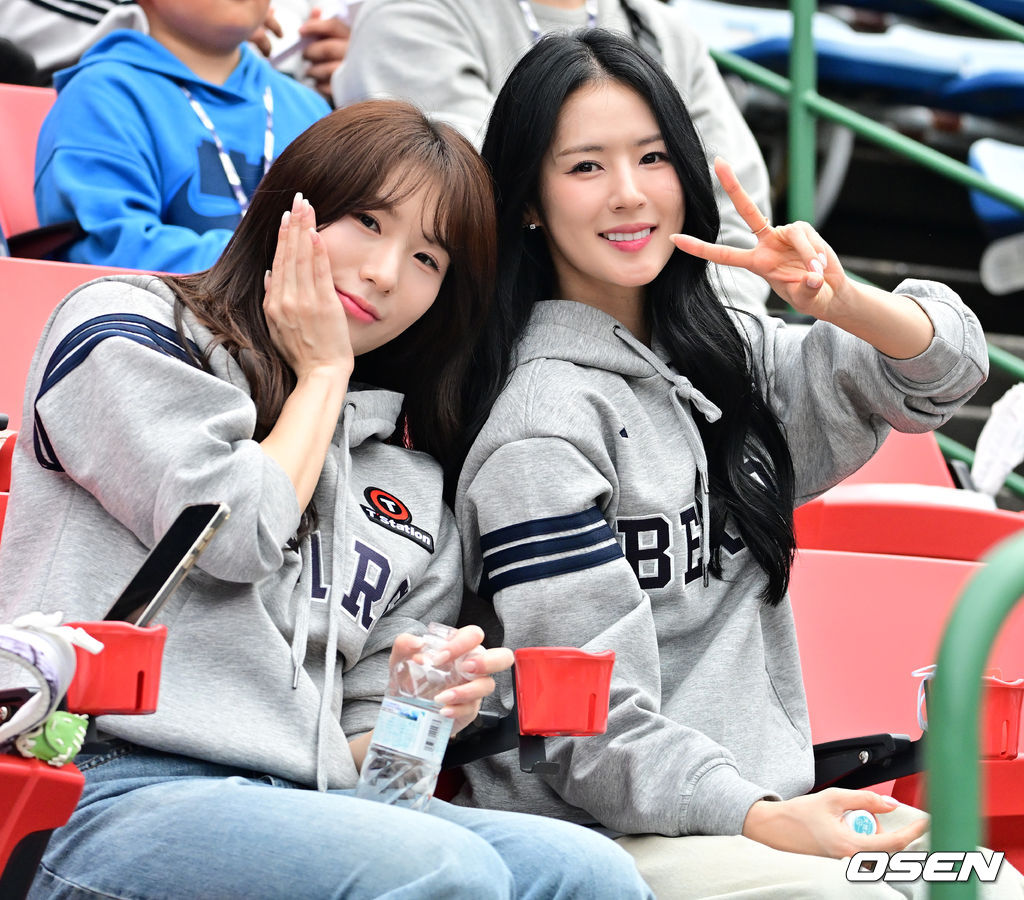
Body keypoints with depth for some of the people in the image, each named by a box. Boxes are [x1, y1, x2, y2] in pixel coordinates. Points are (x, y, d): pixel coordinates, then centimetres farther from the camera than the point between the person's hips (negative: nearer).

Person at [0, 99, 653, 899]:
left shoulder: (415, 486, 25)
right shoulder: (123, 331, 11)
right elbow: (234, 533, -6)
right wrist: (322, 371, 11)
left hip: (304, 803, 6)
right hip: (107, 793, -5)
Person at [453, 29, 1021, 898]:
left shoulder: (724, 356, 12)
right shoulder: (542, 432, -12)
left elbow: (948, 365, 10)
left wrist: (839, 300, -11)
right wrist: (770, 822, -28)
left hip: (763, 812, 7)